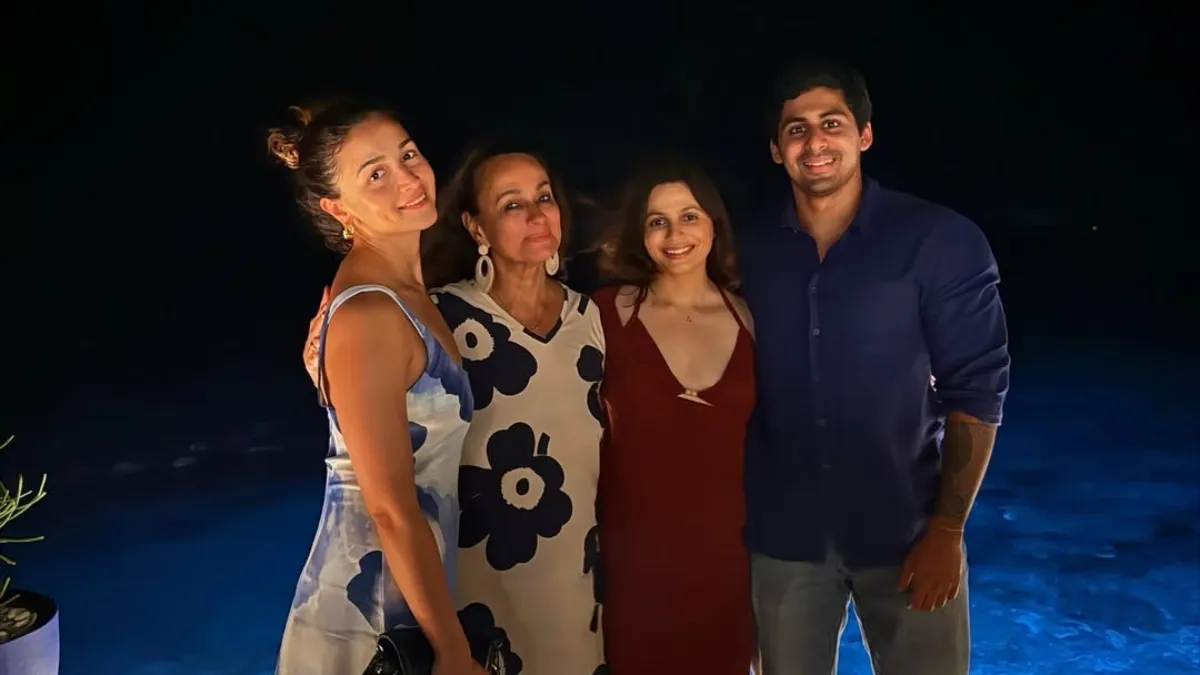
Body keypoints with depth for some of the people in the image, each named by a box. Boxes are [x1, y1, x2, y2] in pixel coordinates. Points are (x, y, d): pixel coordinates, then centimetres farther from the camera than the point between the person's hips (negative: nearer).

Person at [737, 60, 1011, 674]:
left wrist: (946, 530, -12)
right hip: (782, 535, 3)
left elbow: (975, 390, -8)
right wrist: (732, 515, 4)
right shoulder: (749, 253, 0)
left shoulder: (941, 242, -8)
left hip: (906, 531, -2)